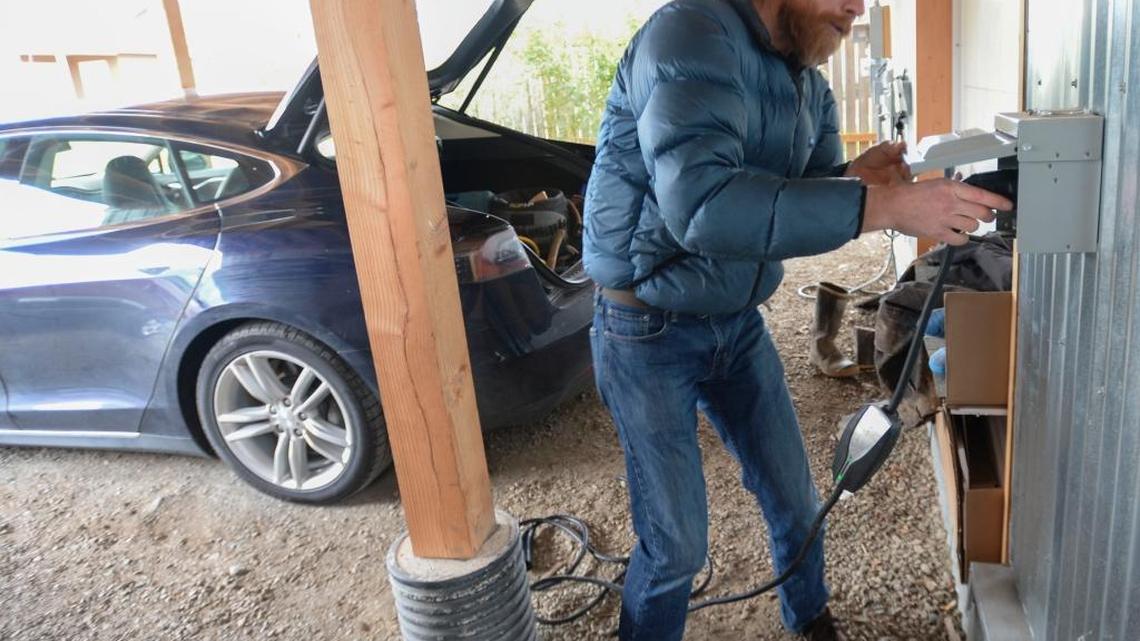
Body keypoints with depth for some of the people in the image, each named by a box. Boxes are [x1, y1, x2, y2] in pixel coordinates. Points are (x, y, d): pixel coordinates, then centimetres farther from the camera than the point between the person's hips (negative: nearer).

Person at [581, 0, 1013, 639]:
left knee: (797, 502, 18)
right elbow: (700, 204, -38)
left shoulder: (810, 84, 4)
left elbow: (797, 204, 8)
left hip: (739, 323, 8)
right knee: (678, 544, 2)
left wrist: (851, 177, -15)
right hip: (651, 330, -7)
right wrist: (883, 205, -38)